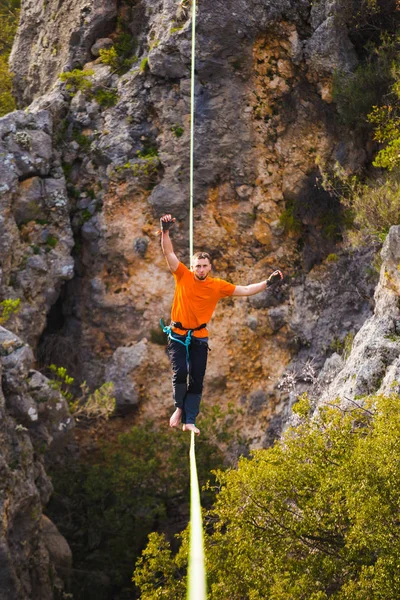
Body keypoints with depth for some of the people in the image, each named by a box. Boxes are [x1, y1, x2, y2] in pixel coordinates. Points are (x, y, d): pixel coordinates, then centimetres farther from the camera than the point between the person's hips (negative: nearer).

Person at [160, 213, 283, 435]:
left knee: (197, 381, 1)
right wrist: (165, 232, -27)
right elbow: (170, 254, -14)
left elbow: (245, 290, 3)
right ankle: (179, 408, 9)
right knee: (180, 372, -16)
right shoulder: (183, 276, -7)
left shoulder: (218, 286, -2)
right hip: (178, 335, -2)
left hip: (199, 338, 2)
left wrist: (268, 282, -7)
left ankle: (189, 421, 6)